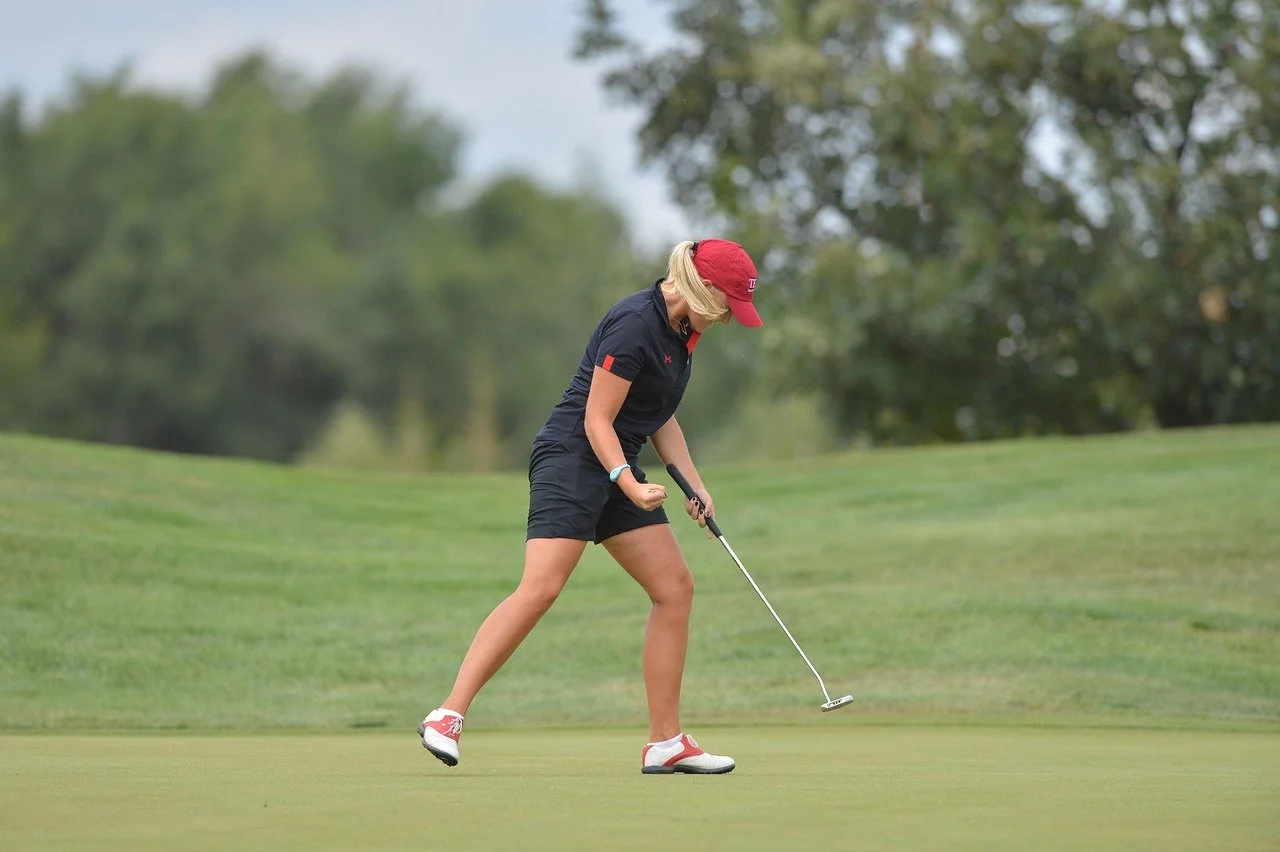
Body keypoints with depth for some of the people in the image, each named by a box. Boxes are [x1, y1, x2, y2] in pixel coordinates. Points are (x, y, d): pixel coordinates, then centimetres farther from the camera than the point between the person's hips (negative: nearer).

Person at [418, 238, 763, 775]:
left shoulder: (683, 329, 11)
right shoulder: (634, 324, -19)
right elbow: (596, 419, -18)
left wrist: (694, 485, 13)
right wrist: (629, 483, -30)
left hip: (617, 468, 10)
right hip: (572, 457, -10)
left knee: (674, 587, 3)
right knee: (541, 589, -21)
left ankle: (666, 742, 6)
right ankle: (447, 716, -21)